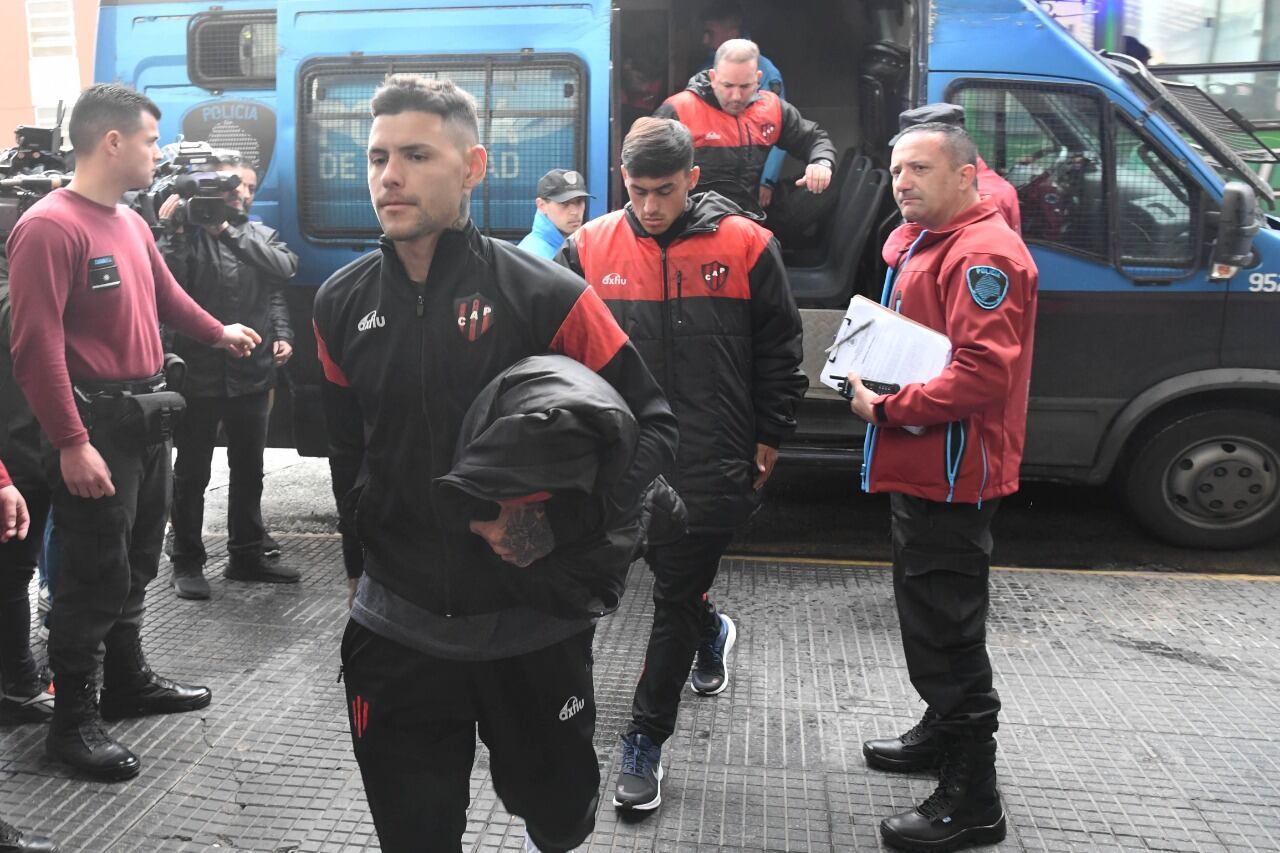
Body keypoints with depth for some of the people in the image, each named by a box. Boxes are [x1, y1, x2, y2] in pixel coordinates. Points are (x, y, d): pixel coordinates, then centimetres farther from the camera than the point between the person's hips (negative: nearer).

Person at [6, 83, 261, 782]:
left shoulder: (131, 223, 11)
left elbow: (165, 295, 29)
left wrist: (220, 334, 44)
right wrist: (71, 443, -25)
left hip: (147, 418, 9)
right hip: (96, 425, -9)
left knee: (135, 565, 20)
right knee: (94, 578, -1)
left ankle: (128, 682, 36)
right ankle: (72, 721, 14)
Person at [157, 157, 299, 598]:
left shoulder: (261, 235, 11)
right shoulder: (187, 233, -3)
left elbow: (284, 269, -6)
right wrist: (171, 230, -20)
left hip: (252, 376, 5)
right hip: (198, 376, -4)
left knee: (249, 471, 14)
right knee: (192, 474, 6)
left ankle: (247, 556, 27)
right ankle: (187, 562, 18)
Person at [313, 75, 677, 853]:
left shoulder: (545, 295, -13)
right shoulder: (343, 304, 1)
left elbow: (654, 429, -9)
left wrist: (560, 524, -21)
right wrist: (363, 557, 13)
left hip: (535, 622, -2)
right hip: (397, 627, 3)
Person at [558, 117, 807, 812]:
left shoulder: (744, 245, -4)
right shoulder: (590, 248, 1)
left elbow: (779, 350, 3)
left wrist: (768, 440, 4)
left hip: (712, 466, -3)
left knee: (675, 597, 4)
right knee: (674, 580, 19)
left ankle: (645, 741, 17)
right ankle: (711, 634, 53)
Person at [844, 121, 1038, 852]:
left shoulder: (985, 253, -18)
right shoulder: (923, 243, 15)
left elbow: (984, 374, -27)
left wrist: (890, 409, -19)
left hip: (951, 475, -11)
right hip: (923, 467, 11)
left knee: (946, 629, -5)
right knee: (930, 615, 22)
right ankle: (943, 733, 40)